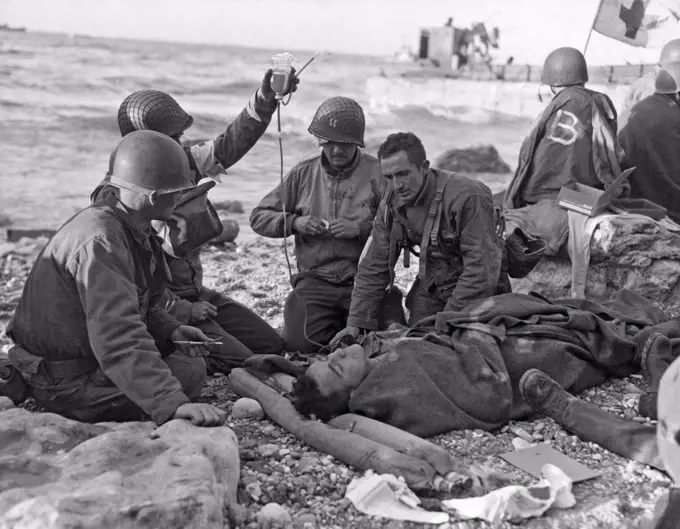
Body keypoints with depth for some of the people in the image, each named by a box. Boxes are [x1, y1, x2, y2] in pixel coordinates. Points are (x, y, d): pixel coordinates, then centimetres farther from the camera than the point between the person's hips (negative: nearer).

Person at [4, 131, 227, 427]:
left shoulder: (132, 228, 3)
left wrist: (171, 330, -2)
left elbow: (133, 304, 16)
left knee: (191, 352, 11)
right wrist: (173, 403, -44)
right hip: (64, 384, -10)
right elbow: (118, 338, -38)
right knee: (190, 372, -15)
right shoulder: (100, 241, -29)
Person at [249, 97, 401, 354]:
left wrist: (362, 229, -18)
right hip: (315, 280, 2)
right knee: (298, 343, -19)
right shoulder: (303, 173, 9)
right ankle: (338, 326, 15)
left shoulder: (378, 173, 1)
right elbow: (259, 217, 12)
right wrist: (294, 222, -7)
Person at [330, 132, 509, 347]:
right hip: (430, 290, 5)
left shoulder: (467, 197, -26)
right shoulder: (390, 204, -5)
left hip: (477, 296, -5)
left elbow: (482, 268, -27)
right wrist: (357, 322, -6)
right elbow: (374, 268, 2)